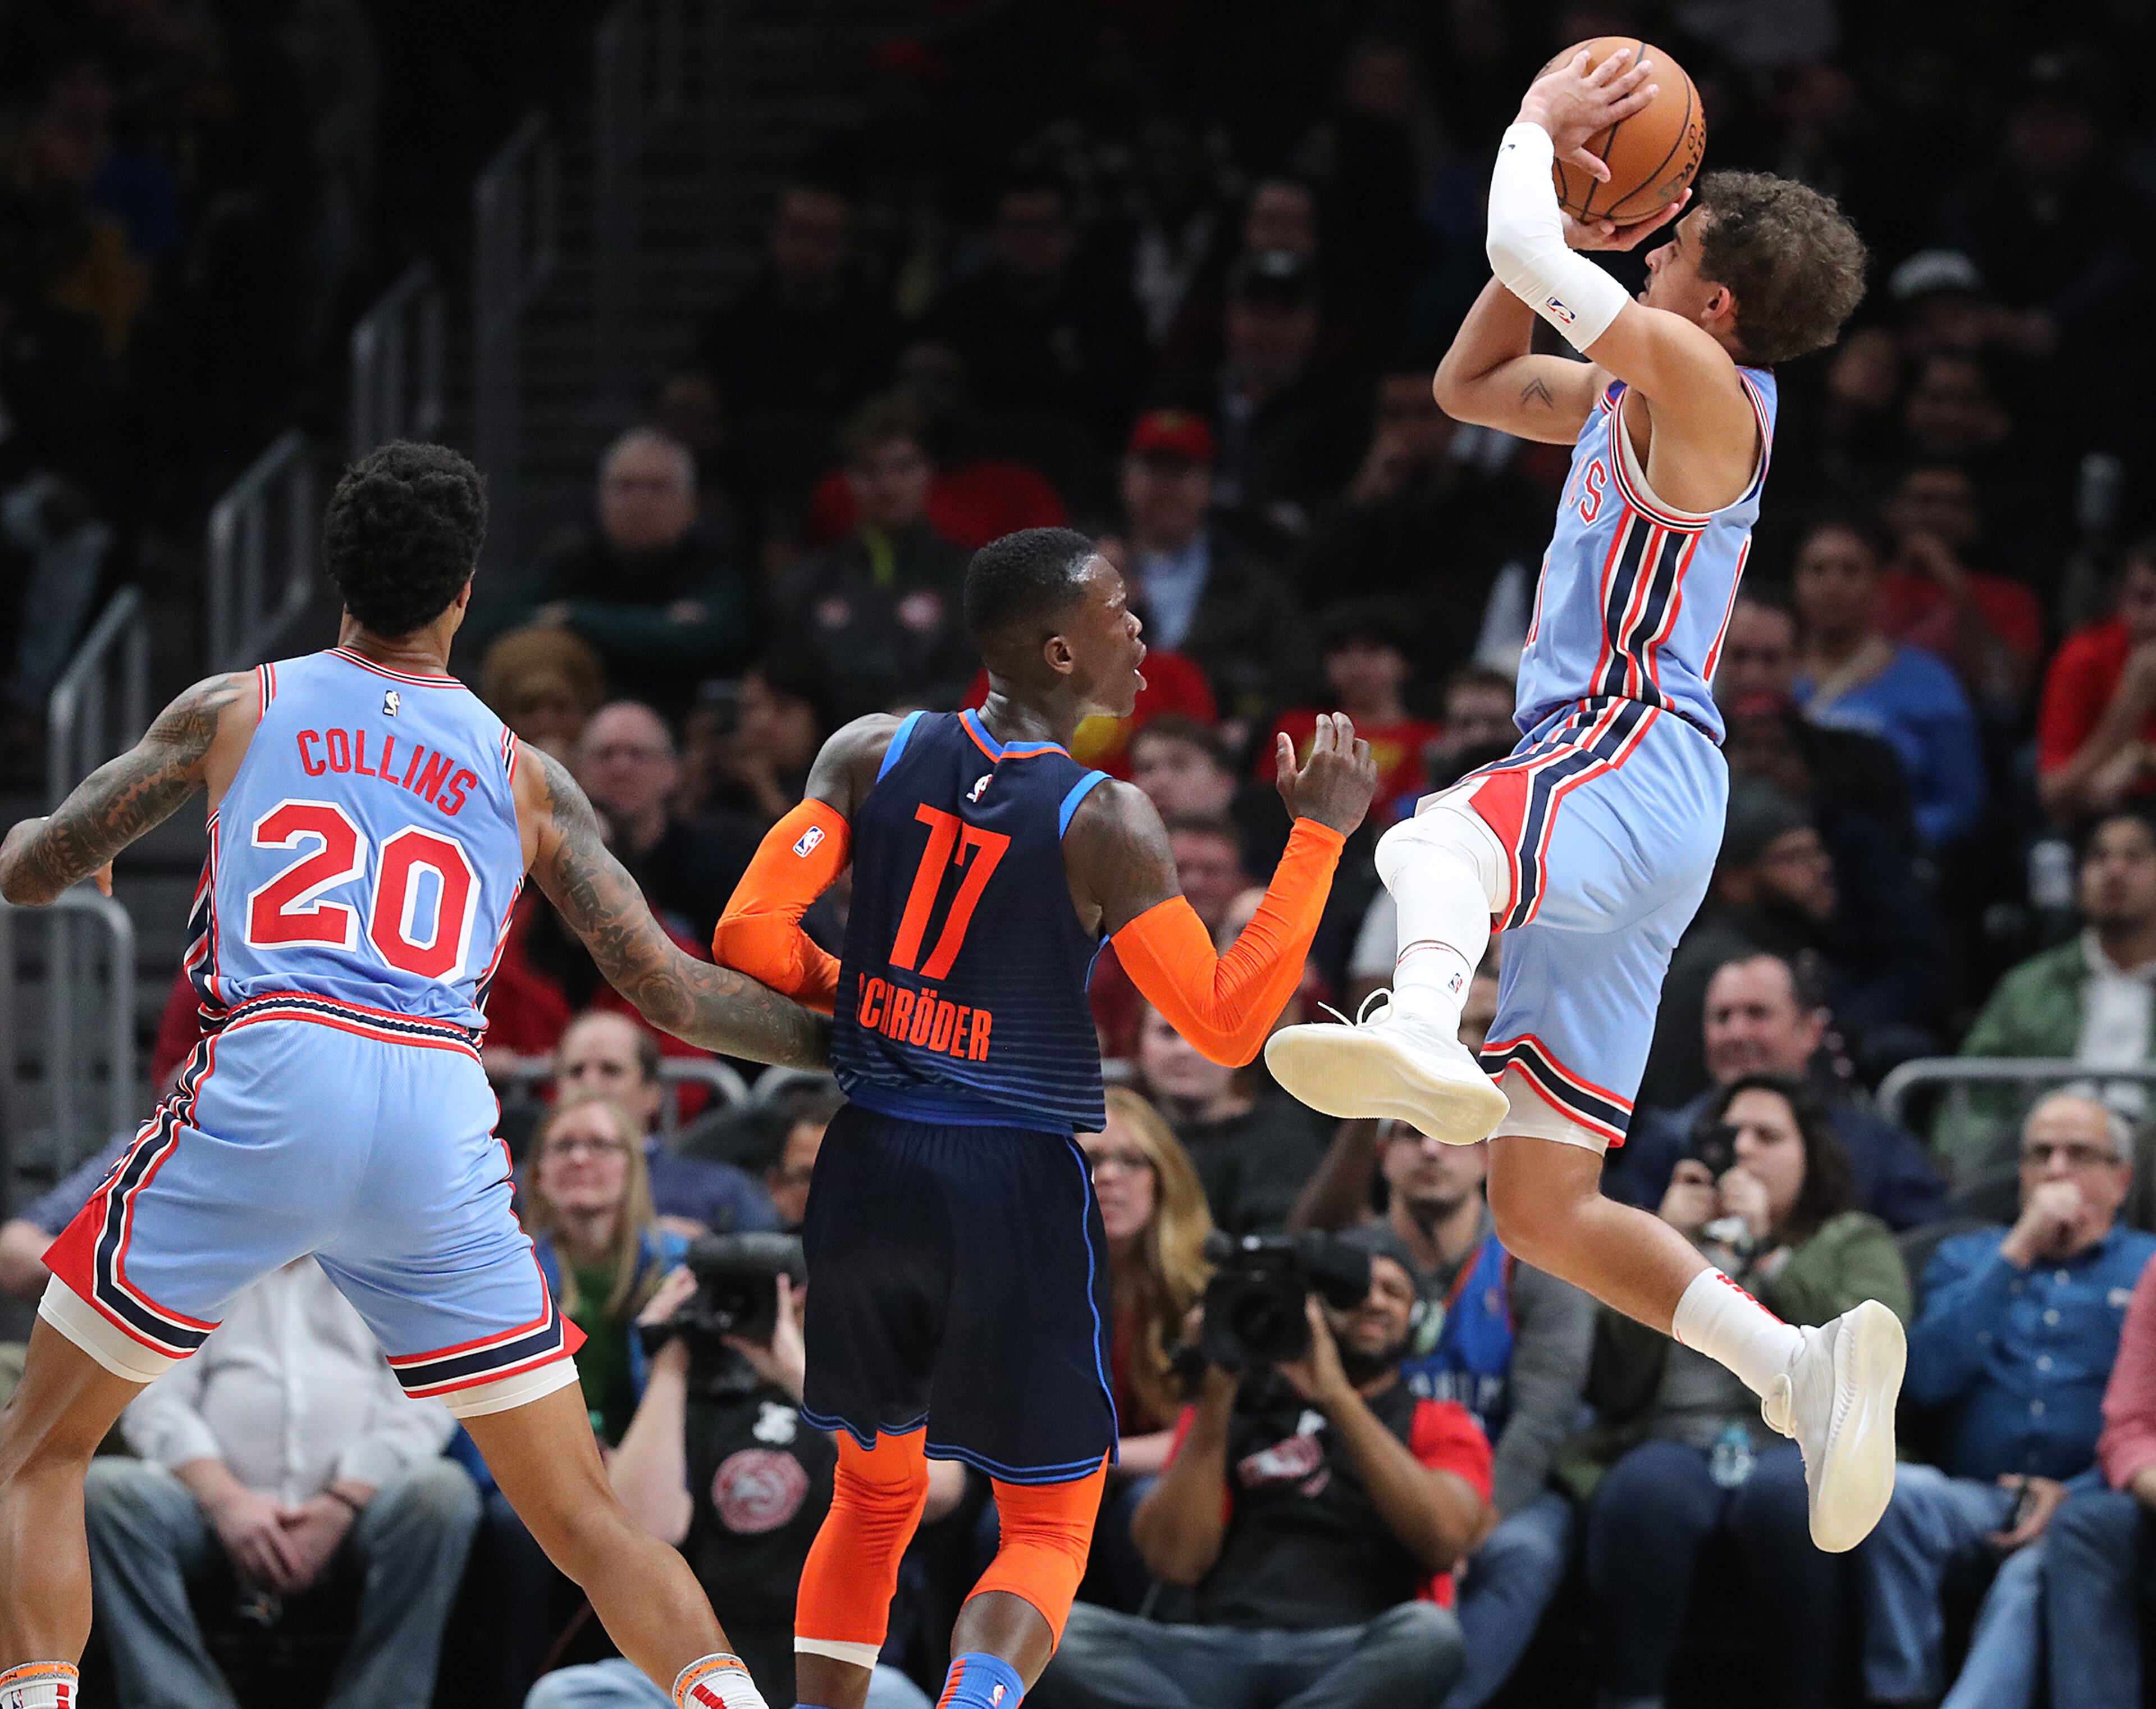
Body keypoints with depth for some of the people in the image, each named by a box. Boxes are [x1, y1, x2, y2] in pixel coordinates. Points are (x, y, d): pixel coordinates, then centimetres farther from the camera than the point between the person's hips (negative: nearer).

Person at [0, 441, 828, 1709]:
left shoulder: (234, 711, 16)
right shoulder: (526, 775, 19)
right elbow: (671, 993, 14)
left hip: (267, 1094, -2)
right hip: (443, 1127, 2)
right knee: (584, 1517, 9)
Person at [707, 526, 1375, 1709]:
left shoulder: (871, 756, -1)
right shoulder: (1104, 823, -12)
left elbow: (749, 938, -6)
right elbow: (1227, 1027, -11)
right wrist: (1320, 835, -7)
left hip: (870, 1168, 4)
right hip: (1014, 1184, -4)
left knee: (875, 1495, 24)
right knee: (1048, 1528, 7)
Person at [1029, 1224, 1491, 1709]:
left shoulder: (1437, 1427, 20)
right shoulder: (1240, 1408, 23)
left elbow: (1443, 1541, -3)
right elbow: (1175, 1561, 8)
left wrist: (1337, 1396, -5)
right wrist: (1215, 1396, 2)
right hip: (1221, 1654, 1)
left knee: (1430, 1633, -38)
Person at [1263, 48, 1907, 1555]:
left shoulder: (1702, 382, -4)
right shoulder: (1634, 400, 25)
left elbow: (1525, 254, -14)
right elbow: (1469, 383, 35)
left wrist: (1539, 128, 5)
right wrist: (1581, 206, 25)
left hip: (1634, 756, -10)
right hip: (1616, 792, 10)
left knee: (1434, 842, -44)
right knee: (1544, 1210, 8)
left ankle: (1424, 1035, -74)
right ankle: (1805, 1368, 0)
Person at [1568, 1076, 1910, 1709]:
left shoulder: (1855, 1243, 22)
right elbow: (1612, 1389, 10)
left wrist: (1764, 1252, -1)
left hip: (1801, 1448, -1)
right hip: (1674, 1445, 1)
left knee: (1783, 1493, -39)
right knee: (1644, 1491, -36)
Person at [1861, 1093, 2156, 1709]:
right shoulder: (1967, 1259, 24)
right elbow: (1927, 1378, 3)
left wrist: (2077, 1496, -13)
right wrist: (2018, 1253, 1)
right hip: (1976, 1504, 3)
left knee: (2035, 1572, -37)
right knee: (1891, 1487, -31)